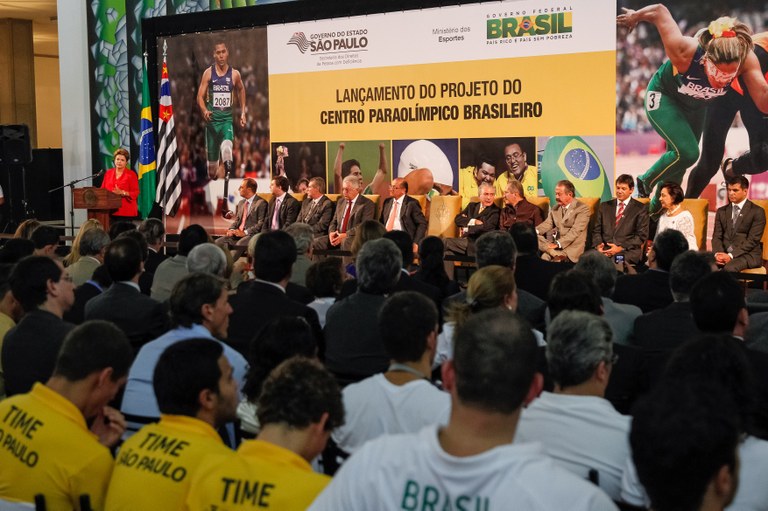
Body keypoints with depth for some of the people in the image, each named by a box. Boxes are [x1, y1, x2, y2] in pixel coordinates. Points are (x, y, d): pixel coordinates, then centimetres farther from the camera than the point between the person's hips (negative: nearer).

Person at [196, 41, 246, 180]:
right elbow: (200, 96, 1)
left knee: (227, 145, -33)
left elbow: (241, 90, 22)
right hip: (212, 118, 1)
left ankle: (228, 168, -48)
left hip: (227, 118, -1)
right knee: (211, 156, 8)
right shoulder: (208, 73, -1)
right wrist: (204, 111, -20)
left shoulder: (235, 74, 1)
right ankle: (213, 175, 32)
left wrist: (243, 113, 18)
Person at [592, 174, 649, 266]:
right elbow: (596, 230, 17)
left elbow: (642, 236, 1)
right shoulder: (604, 206, 19)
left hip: (628, 251, -3)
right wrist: (598, 245, -6)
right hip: (605, 249, 3)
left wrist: (620, 248, -11)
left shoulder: (640, 208, 7)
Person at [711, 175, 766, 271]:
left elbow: (753, 240, -8)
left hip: (748, 254, -4)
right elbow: (717, 237, 10)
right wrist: (718, 253, -12)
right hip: (724, 252, 4)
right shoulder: (721, 211, 16)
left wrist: (731, 255, -18)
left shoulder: (757, 212, 0)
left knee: (729, 268, -36)